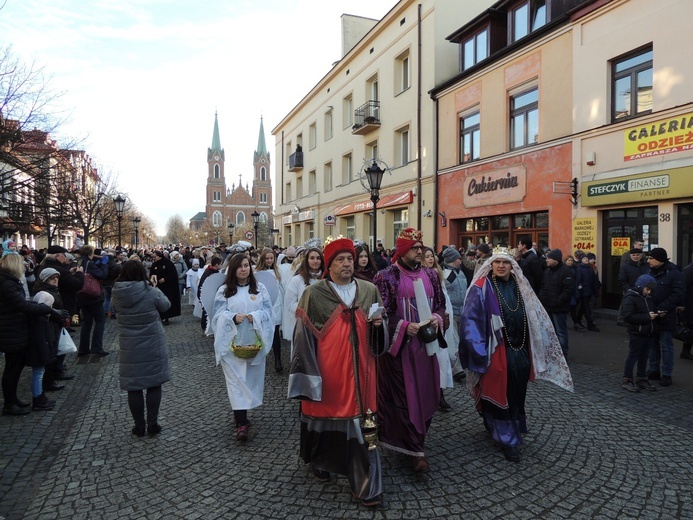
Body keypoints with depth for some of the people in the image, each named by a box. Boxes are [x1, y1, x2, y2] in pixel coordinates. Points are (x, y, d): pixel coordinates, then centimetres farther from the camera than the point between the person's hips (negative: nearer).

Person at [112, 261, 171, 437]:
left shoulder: (117, 294, -7)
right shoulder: (150, 291, -15)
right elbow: (166, 304, 0)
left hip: (129, 347, 2)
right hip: (152, 345, -2)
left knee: (134, 386, 12)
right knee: (154, 384, 11)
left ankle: (139, 426, 20)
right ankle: (152, 424, 15)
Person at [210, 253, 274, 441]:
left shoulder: (260, 288, 7)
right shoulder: (224, 291, 4)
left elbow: (268, 311, 2)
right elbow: (219, 314, -2)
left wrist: (255, 316, -18)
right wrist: (233, 318, -22)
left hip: (254, 342, 2)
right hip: (232, 343, -2)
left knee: (251, 378, 9)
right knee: (236, 379, -6)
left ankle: (240, 414, 27)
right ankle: (242, 422, -7)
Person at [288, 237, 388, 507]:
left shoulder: (370, 291, 3)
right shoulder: (314, 295, -6)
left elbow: (379, 334, 12)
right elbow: (304, 337, -6)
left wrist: (378, 324, -11)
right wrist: (309, 372, -9)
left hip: (359, 369, 2)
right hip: (327, 369, -1)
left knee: (361, 422, 3)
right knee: (325, 413, 15)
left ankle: (366, 484, 16)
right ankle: (321, 460, 43)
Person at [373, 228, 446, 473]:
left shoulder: (430, 275, 8)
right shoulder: (386, 277, -8)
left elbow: (441, 304, 15)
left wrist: (437, 318, -6)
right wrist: (404, 326, -20)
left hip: (426, 343, 6)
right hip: (400, 344, -5)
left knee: (426, 392, 12)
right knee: (405, 395, 0)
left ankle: (415, 437, 33)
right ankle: (415, 448, 10)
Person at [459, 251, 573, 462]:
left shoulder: (520, 287, 8)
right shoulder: (482, 288, -10)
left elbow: (536, 317, 14)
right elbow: (470, 320, -16)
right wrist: (478, 351, -23)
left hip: (519, 351, 6)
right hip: (496, 352, -6)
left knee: (517, 394, 16)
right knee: (500, 394, 3)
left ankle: (513, 429, 37)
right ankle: (506, 438, 16)